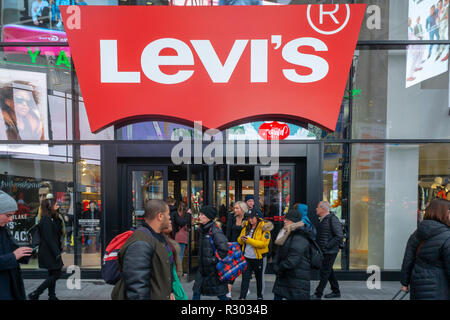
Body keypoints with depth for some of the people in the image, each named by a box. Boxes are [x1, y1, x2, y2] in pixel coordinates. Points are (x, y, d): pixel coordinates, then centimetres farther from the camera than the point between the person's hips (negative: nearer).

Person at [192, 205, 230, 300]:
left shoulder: (215, 230, -20)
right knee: (196, 292, 11)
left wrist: (214, 260, -18)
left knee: (219, 293, 8)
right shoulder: (203, 229, 6)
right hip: (203, 267, 8)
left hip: (214, 268, -8)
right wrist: (201, 259, 14)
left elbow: (224, 249, -26)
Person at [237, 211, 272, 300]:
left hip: (258, 258, -3)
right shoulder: (246, 226, 5)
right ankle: (242, 297, 4)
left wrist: (249, 240, -24)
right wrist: (241, 238, -14)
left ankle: (259, 296, 33)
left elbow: (264, 243, -21)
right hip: (246, 257, 3)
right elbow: (239, 240, 11)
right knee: (245, 278, 0)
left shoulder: (263, 227, -12)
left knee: (259, 278, 15)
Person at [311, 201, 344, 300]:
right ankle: (336, 292, 30)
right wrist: (318, 245, 13)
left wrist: (327, 245, -20)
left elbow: (340, 236, -21)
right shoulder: (322, 219, 11)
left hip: (330, 252, -9)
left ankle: (318, 294, 5)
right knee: (329, 271, 17)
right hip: (324, 251, 9)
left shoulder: (332, 219, -17)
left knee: (324, 272, -2)